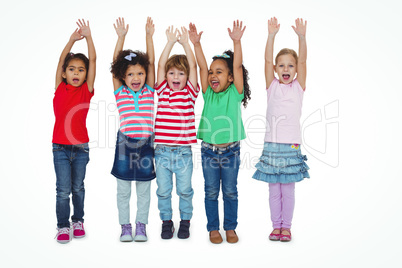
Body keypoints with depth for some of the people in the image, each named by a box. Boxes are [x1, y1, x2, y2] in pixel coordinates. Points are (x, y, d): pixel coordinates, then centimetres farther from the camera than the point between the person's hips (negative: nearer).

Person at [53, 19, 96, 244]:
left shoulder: (87, 90, -2)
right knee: (63, 189, 2)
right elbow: (61, 60, -8)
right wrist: (72, 40, -15)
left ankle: (78, 220, 30)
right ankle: (63, 226, 14)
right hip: (60, 147, 0)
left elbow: (93, 61, -8)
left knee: (78, 187, 14)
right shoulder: (60, 88, 0)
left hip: (81, 147, 1)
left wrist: (89, 37, -12)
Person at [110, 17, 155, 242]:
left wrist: (149, 36, -5)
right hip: (125, 143, 0)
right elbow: (116, 63, -2)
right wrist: (121, 37, -7)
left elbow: (151, 62, 0)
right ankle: (125, 226, 19)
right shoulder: (120, 93, 2)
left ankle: (141, 225, 21)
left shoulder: (149, 91, 4)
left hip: (146, 143, 1)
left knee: (144, 189, 9)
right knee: (123, 190, 7)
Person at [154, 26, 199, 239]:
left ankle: (185, 221, 26)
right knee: (163, 190, 10)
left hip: (183, 151, -1)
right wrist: (171, 42, -5)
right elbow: (160, 66, -3)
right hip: (162, 150, 1)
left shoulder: (190, 93, 2)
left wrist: (186, 43, -7)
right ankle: (166, 222, 25)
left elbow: (193, 67, -6)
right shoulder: (162, 91, 5)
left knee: (185, 190, 8)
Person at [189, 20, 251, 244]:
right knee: (211, 192, 10)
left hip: (230, 150, -1)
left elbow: (238, 67, -14)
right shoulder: (208, 94, 3)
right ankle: (213, 228, 23)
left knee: (230, 192, 10)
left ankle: (230, 228, 24)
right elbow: (202, 67, -6)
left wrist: (236, 42, -25)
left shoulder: (235, 93, -2)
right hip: (209, 149, 2)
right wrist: (196, 44, -16)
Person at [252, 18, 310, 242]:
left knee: (288, 190, 7)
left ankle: (286, 226, 19)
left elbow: (303, 61, -7)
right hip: (272, 145, 1)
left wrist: (301, 37, -19)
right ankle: (276, 225, 21)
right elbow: (267, 60, -5)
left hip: (291, 146, -1)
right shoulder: (272, 86, 6)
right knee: (274, 191, 9)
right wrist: (272, 35, -17)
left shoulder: (298, 87, 5)